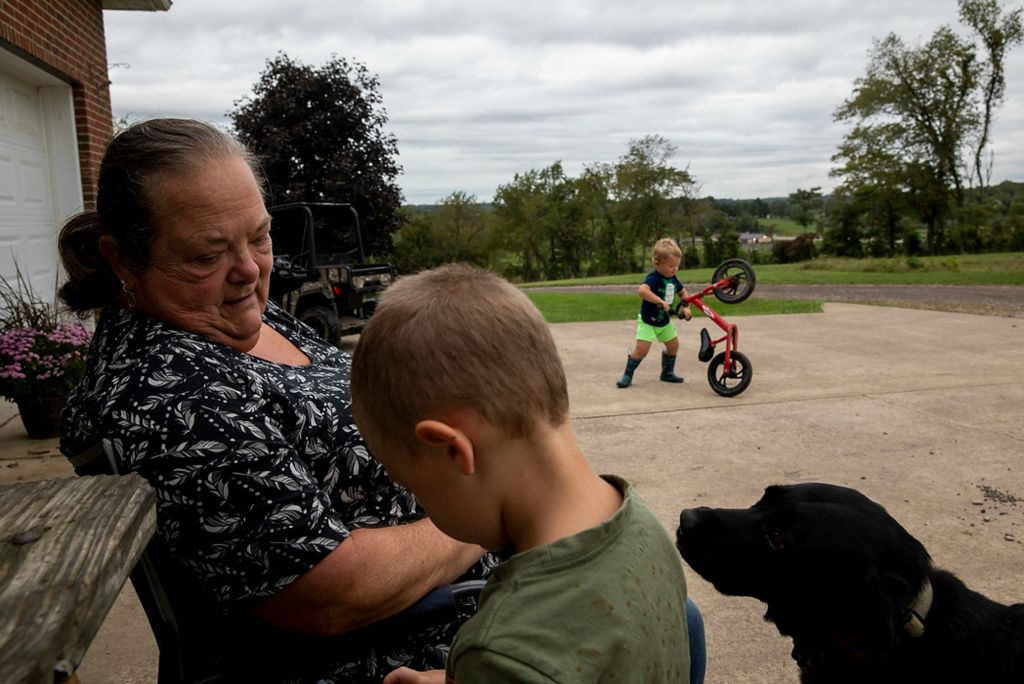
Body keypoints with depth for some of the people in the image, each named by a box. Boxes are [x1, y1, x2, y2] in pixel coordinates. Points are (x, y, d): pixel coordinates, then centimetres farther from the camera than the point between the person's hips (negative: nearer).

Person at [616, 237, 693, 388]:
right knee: (641, 348, -17)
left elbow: (682, 292, 19)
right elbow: (642, 290, -45)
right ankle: (627, 375, -3)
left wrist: (686, 307, 4)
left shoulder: (673, 279, 0)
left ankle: (668, 373, 34)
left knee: (673, 345, 14)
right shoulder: (653, 278, -25)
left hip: (664, 321, 8)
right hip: (648, 321, -8)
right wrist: (660, 302, -45)